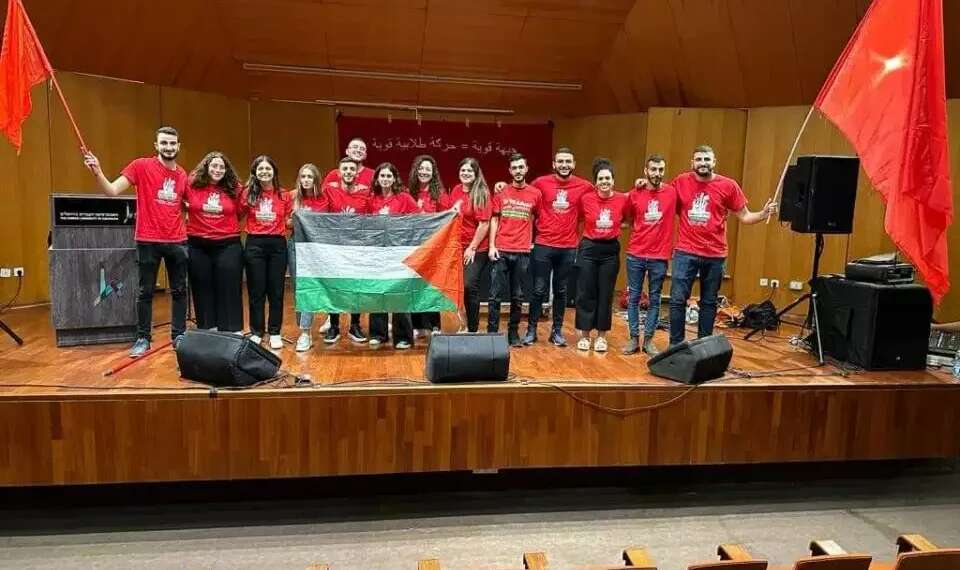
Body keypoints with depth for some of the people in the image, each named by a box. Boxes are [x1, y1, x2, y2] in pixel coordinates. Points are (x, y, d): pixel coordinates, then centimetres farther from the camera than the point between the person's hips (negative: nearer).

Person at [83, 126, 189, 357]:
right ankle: (143, 338, 16)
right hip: (148, 241, -4)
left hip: (178, 241, 4)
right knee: (145, 292, 5)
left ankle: (179, 335, 21)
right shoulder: (141, 166, -5)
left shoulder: (182, 174, 8)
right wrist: (97, 172, -28)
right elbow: (112, 190, -12)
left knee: (179, 291, 9)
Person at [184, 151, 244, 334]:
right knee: (202, 290, 10)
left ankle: (233, 333, 11)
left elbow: (239, 214, 11)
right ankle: (206, 332, 23)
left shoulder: (234, 189, -1)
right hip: (198, 246, 1)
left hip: (228, 245, -1)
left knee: (229, 290, 3)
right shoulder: (192, 186, -2)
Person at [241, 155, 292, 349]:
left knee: (276, 290, 5)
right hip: (254, 244, 0)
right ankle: (256, 332, 17)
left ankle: (275, 333, 16)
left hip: (277, 244, 1)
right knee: (256, 291, 6)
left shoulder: (284, 195, 4)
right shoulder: (248, 193, 3)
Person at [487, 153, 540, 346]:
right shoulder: (501, 193, 5)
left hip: (522, 252, 1)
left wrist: (533, 242, 5)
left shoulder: (535, 194, 5)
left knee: (517, 297, 8)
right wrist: (491, 246, -2)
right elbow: (494, 220, 6)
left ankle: (513, 333, 18)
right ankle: (492, 333, 8)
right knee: (496, 295, 0)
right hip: (501, 251, 0)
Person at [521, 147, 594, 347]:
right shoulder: (540, 183, -3)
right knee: (539, 290, 2)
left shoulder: (584, 187, 0)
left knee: (561, 291, 10)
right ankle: (531, 329, 14)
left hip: (569, 248, 1)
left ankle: (557, 330, 21)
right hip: (543, 245, -1)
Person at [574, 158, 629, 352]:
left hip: (610, 250, 1)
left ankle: (601, 336, 18)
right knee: (586, 293, 3)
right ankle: (584, 335, 14)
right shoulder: (586, 199, -7)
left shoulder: (623, 199, -4)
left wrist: (615, 227, 0)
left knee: (606, 294, 7)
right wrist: (590, 231, -1)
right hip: (589, 248, -1)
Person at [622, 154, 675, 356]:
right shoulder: (634, 194, -1)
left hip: (659, 256, 0)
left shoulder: (672, 192, -3)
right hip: (635, 255, 1)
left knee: (655, 299, 6)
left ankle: (648, 340, 15)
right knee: (633, 297, 5)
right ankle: (634, 338, 15)